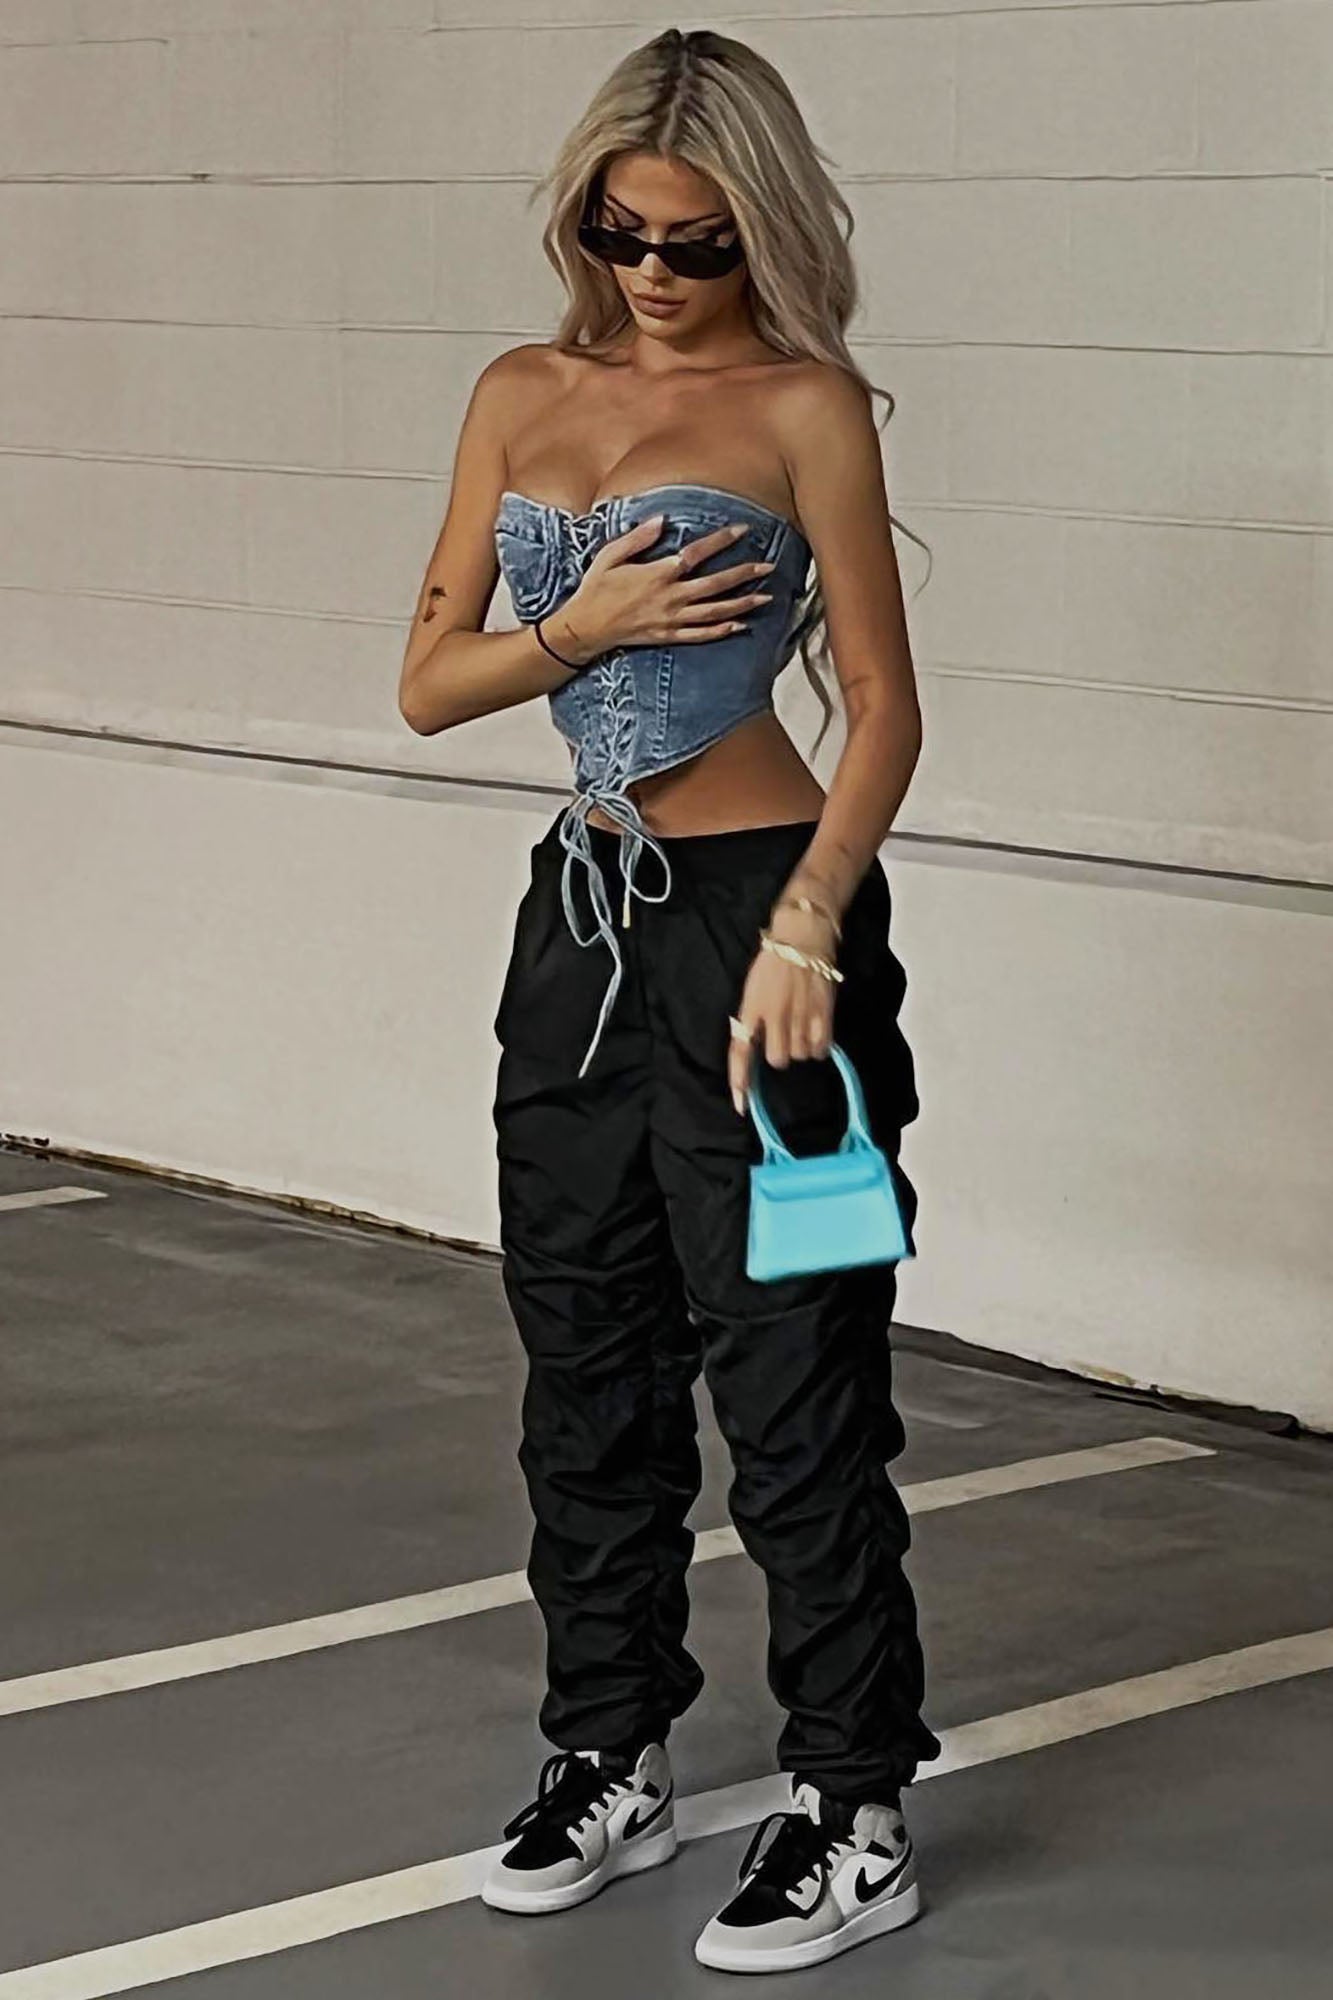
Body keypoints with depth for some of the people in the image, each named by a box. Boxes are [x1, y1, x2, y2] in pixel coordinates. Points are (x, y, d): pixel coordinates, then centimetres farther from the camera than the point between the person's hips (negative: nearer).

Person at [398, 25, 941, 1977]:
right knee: (586, 1357, 13)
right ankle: (611, 1758, 28)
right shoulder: (523, 397, 8)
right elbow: (431, 682, 6)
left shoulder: (803, 405, -7)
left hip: (756, 914, -6)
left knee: (788, 1369, -3)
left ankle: (854, 1813, 8)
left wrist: (802, 933, -23)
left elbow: (883, 708, -11)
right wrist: (585, 624, -13)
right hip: (586, 913, 6)